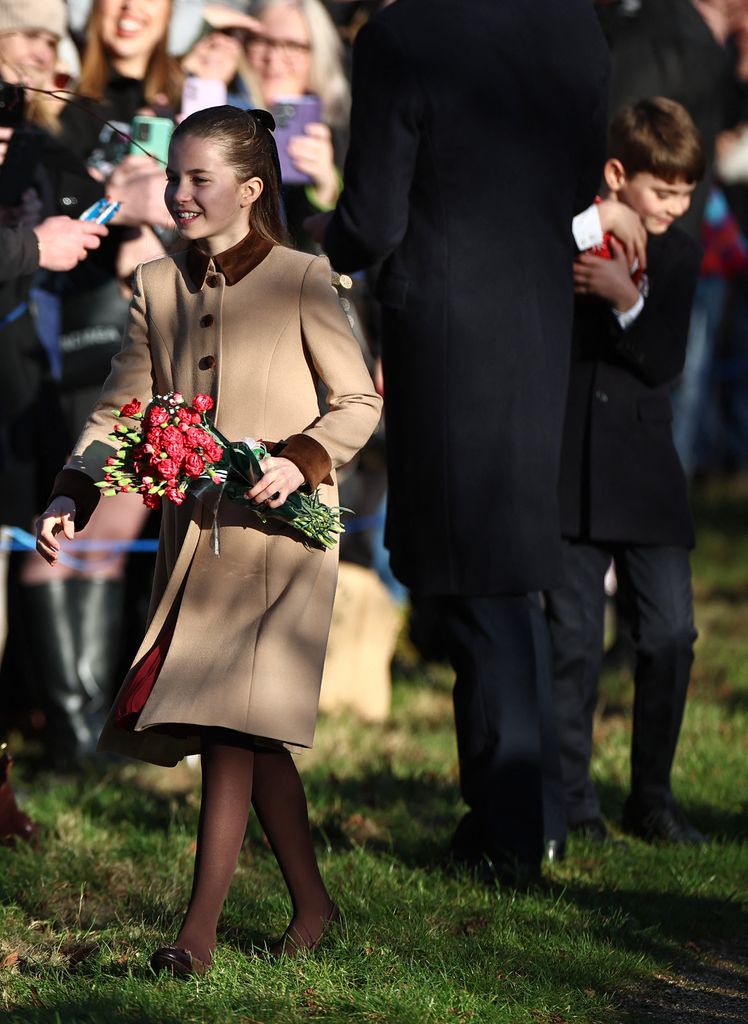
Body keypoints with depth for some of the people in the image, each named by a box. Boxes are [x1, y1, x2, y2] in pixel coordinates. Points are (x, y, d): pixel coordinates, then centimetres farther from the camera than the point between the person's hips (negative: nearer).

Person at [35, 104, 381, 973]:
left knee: (233, 721, -14)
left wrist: (301, 461, -18)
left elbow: (358, 402, -1)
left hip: (278, 533, -5)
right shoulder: (158, 287, 9)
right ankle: (311, 906, 21)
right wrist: (72, 496, -5)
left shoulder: (300, 282, -5)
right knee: (253, 736, 8)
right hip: (192, 535, 5)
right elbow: (120, 407, 9)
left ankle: (199, 931, -15)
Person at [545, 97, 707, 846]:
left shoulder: (678, 255, 5)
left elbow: (665, 363, -7)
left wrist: (628, 300, -20)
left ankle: (651, 797, 11)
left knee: (670, 632, -1)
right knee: (574, 637, 0)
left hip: (645, 470, 2)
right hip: (571, 467, -2)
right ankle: (569, 800, 9)